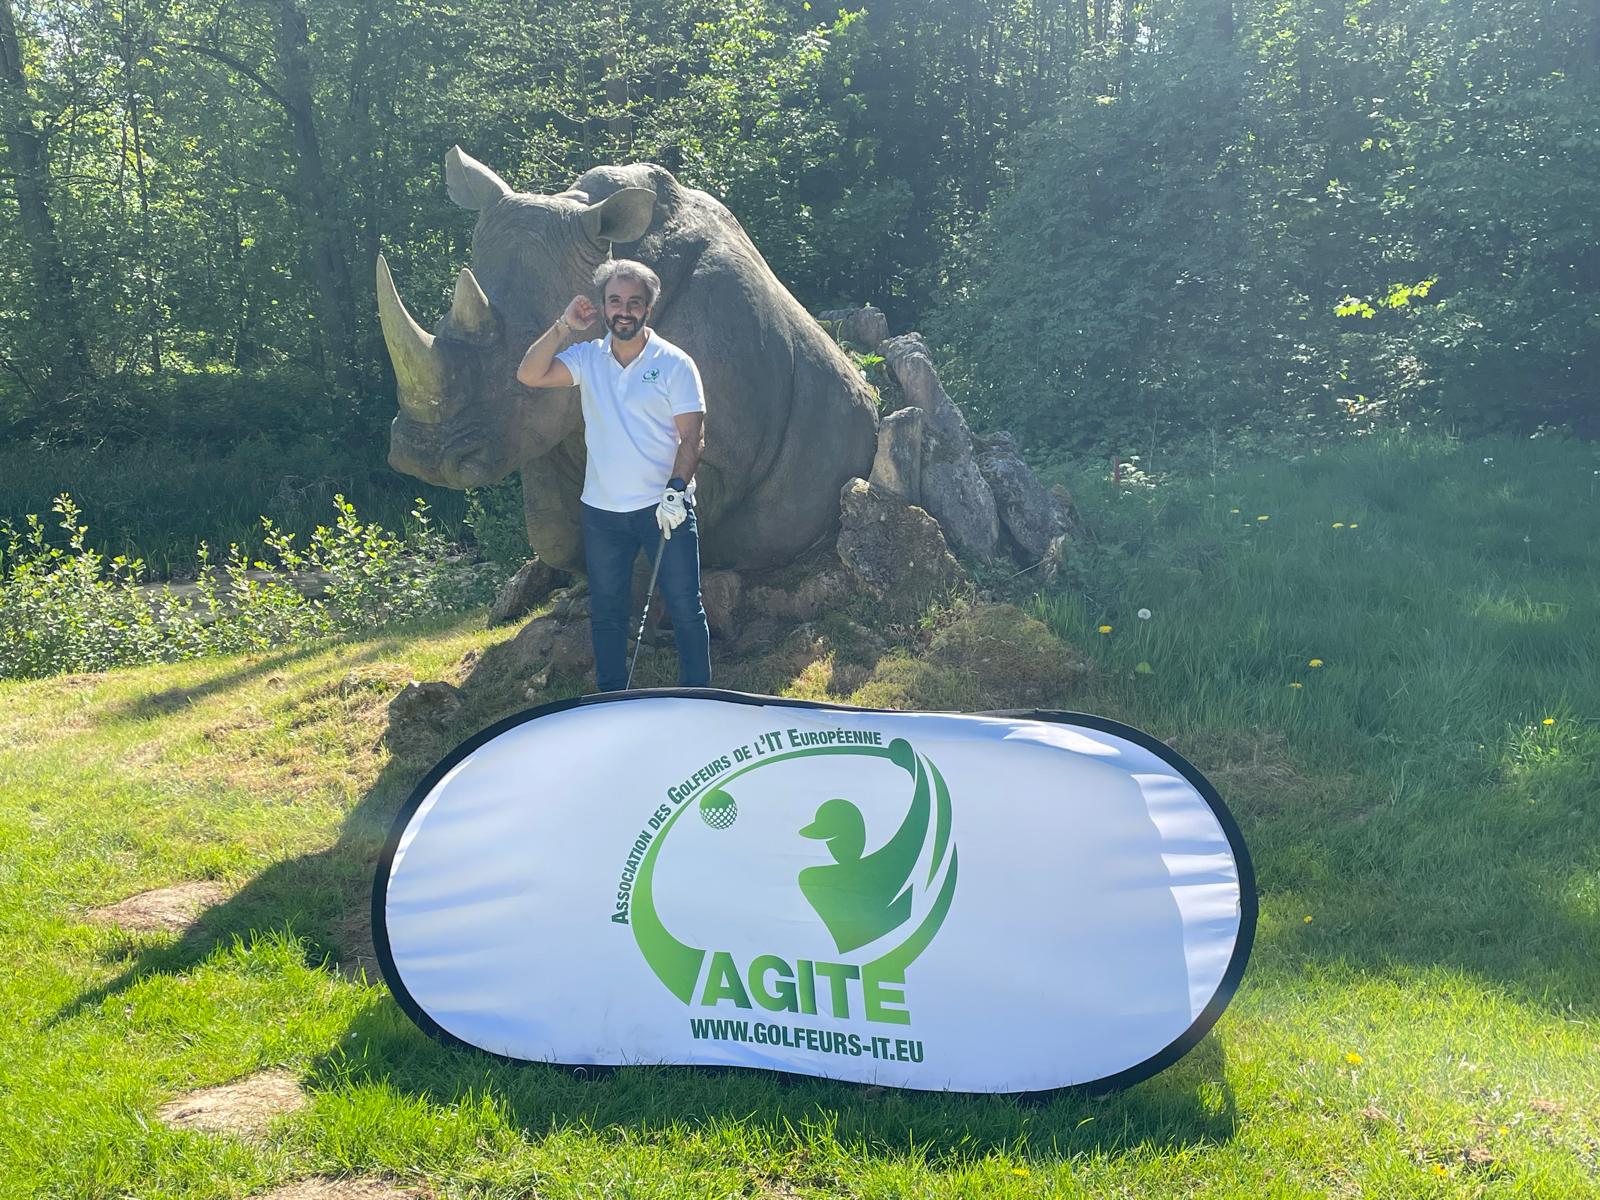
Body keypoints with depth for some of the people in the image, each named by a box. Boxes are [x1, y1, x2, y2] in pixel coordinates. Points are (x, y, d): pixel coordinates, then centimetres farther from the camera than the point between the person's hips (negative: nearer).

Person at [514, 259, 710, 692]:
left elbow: (692, 437, -7)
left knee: (685, 608, 2)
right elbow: (529, 375, -7)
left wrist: (675, 489, -20)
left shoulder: (674, 363, -4)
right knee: (606, 612, 13)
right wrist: (564, 327, -11)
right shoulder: (587, 359, 5)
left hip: (663, 507, -3)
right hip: (601, 510, 4)